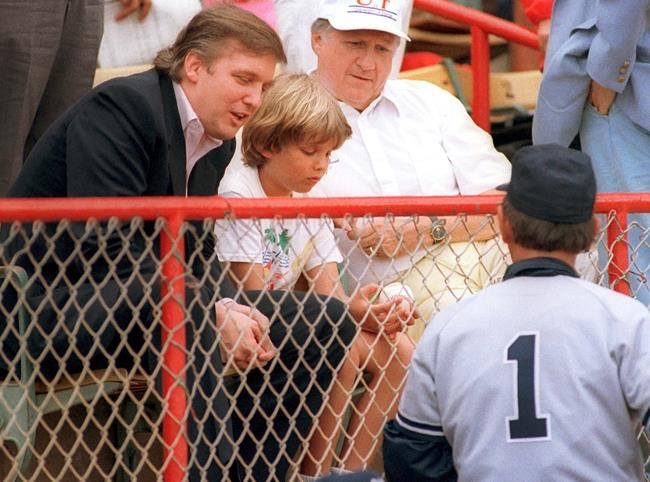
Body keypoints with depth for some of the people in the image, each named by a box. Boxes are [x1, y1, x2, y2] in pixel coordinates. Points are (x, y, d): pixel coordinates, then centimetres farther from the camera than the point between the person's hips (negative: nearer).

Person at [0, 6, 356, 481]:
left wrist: (231, 309, -13)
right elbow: (108, 249, -25)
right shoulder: (122, 107, -17)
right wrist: (215, 314, -27)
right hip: (46, 309, -9)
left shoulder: (217, 143, 10)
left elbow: (198, 255, 9)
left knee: (324, 321, 3)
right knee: (181, 300, -39)